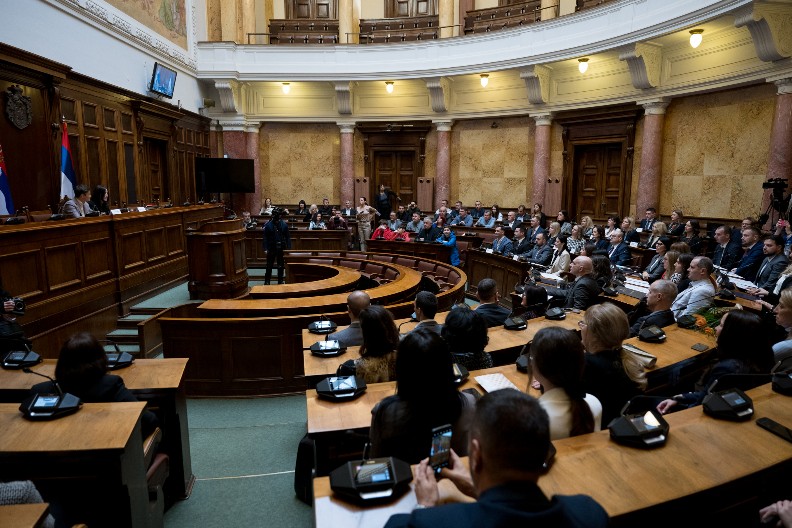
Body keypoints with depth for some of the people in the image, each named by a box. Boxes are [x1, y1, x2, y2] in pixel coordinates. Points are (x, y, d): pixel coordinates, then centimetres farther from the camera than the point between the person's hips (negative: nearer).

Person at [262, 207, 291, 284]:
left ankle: (280, 281, 22)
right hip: (271, 248, -1)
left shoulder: (284, 225, -3)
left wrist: (288, 248, -6)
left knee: (280, 266, 10)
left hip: (281, 248, 1)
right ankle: (267, 281, 17)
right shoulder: (268, 225, -6)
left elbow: (287, 237, -1)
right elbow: (265, 238, -4)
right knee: (269, 266, 7)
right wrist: (265, 248, -10)